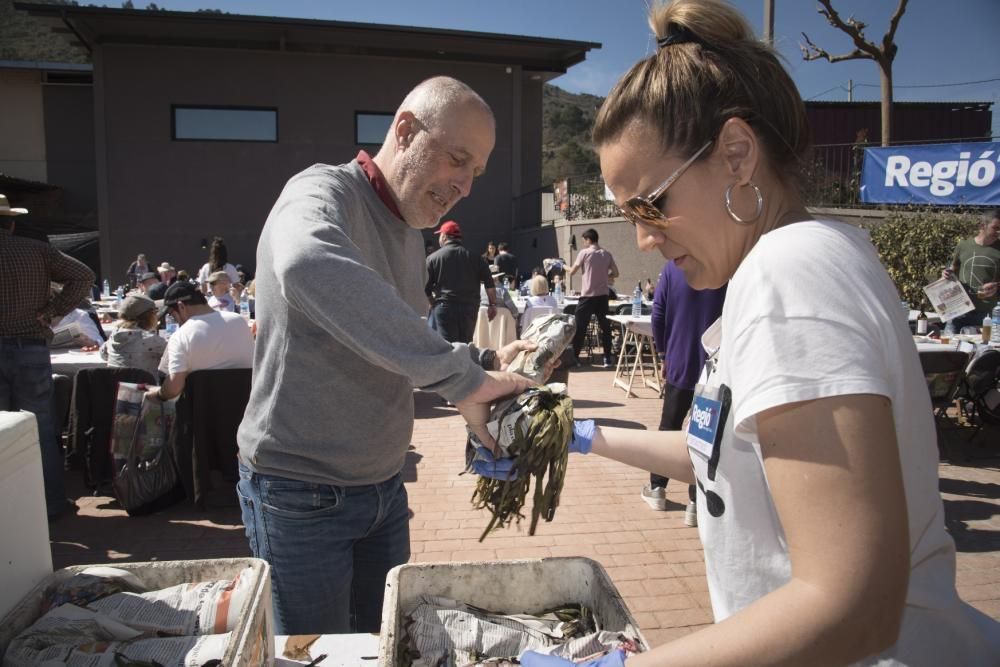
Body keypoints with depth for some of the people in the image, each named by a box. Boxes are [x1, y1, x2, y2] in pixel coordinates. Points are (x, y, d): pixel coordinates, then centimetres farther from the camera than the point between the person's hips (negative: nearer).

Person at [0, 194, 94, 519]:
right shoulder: (37, 250, 1)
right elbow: (83, 275, -6)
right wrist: (52, 311, -6)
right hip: (31, 349, 1)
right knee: (40, 429, 8)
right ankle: (51, 502, 15)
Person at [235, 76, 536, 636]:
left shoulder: (409, 235, 9)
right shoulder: (324, 192, -18)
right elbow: (308, 266, -44)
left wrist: (485, 361, -1)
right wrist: (459, 379, -42)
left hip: (383, 487, 8)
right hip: (302, 495, -7)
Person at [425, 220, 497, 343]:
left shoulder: (433, 258, 2)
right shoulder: (474, 256, 9)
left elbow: (426, 288, 2)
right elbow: (489, 283, 4)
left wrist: (433, 303, 17)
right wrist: (492, 304, 9)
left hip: (444, 307, -3)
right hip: (470, 307, 3)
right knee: (465, 345, 14)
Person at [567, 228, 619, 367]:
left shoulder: (584, 253, -6)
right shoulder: (606, 254, 6)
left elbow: (572, 272, -1)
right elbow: (615, 273, 8)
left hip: (588, 295, -4)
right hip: (603, 295, 4)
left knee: (580, 327, 4)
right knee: (605, 327, 8)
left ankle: (574, 357, 7)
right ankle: (607, 359, 8)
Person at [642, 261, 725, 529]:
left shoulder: (672, 268, -4)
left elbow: (658, 316, -4)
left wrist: (664, 353, 9)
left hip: (679, 363, 2)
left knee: (669, 426, 17)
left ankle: (657, 488, 29)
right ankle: (696, 503, 7)